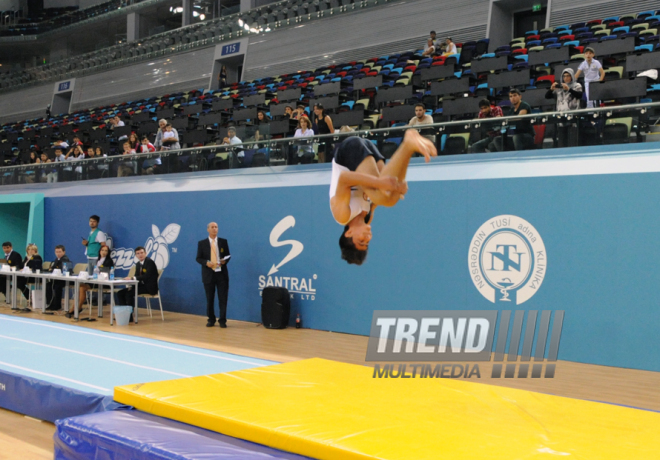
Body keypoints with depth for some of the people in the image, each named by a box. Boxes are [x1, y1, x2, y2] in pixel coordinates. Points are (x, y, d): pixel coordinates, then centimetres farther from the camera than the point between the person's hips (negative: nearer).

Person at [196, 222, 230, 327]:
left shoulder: (223, 242, 5)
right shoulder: (202, 243, 3)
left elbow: (228, 255, 9)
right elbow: (198, 258, 2)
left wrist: (225, 260, -13)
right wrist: (206, 263, -17)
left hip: (221, 273, 0)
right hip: (208, 274, 0)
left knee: (223, 298, 0)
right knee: (209, 299, 8)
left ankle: (222, 320, 8)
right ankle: (211, 320, 21)